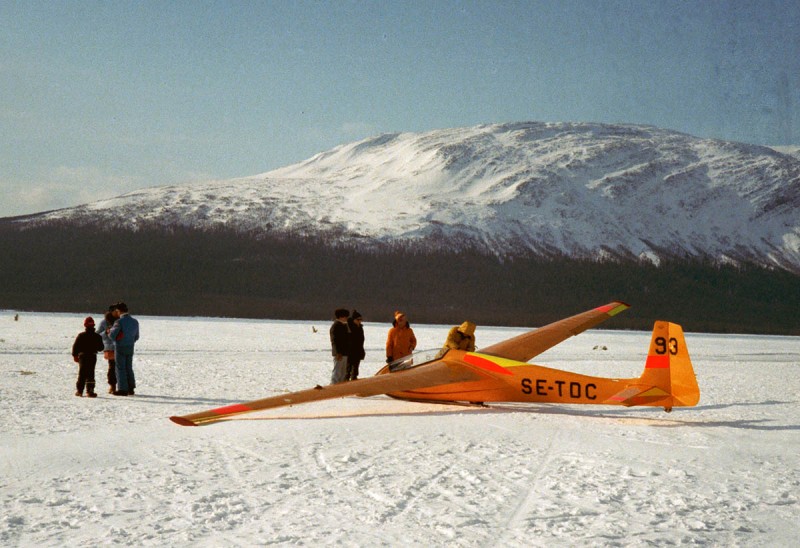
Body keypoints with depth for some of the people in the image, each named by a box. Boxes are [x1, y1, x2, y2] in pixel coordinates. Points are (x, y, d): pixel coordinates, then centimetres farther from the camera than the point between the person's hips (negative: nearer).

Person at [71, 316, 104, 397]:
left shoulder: (81, 335, -5)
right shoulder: (97, 336, -4)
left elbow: (75, 346, -3)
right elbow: (101, 347, 3)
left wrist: (75, 355, 9)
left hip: (82, 356, 0)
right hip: (92, 357, 0)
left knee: (82, 374, 8)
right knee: (90, 374, 2)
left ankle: (79, 390, 8)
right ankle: (90, 391, -3)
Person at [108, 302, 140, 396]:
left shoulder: (119, 322, -16)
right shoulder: (135, 321, 5)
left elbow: (112, 335, -16)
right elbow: (136, 337, 11)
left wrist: (110, 331, 5)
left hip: (120, 347, -6)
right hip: (130, 348, 6)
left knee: (120, 368, 1)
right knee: (129, 368, 15)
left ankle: (123, 389, 0)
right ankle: (131, 388, 15)